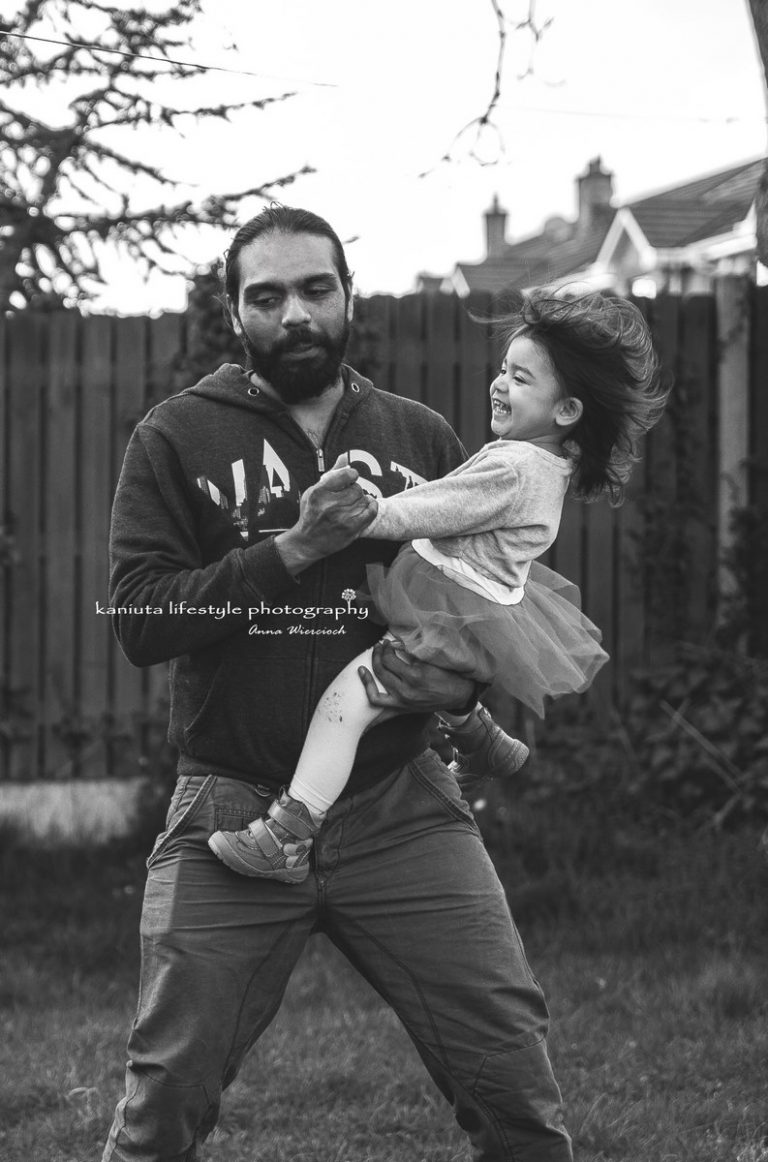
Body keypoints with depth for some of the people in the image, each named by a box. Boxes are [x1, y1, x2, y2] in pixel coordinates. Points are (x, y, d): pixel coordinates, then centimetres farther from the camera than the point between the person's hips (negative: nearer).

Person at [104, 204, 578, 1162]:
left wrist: (462, 682, -6)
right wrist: (293, 550, -18)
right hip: (231, 815, -2)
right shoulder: (176, 440, 2)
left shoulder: (420, 438, 10)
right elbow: (139, 619, -9)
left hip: (401, 812, 2)